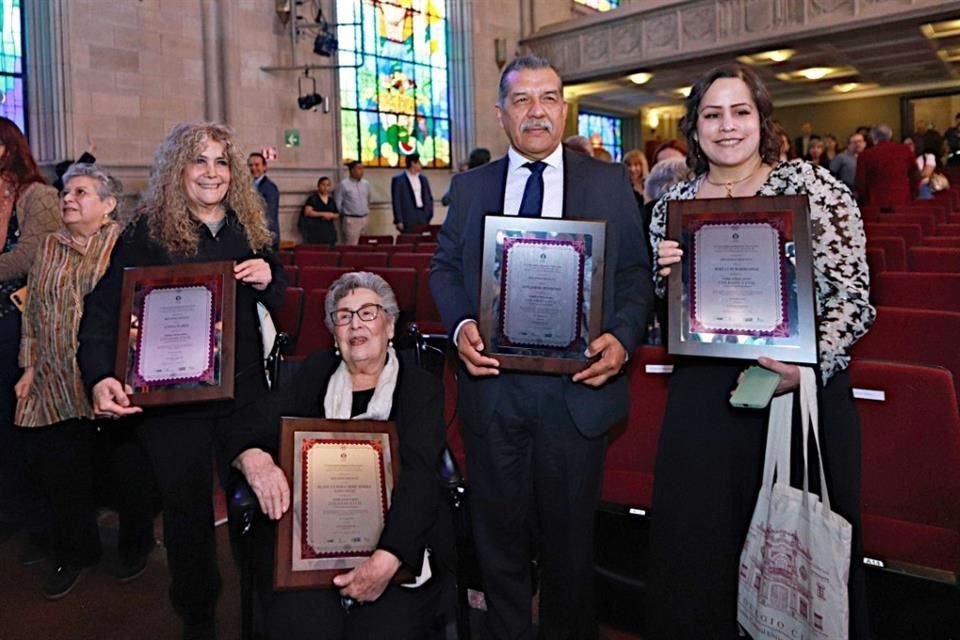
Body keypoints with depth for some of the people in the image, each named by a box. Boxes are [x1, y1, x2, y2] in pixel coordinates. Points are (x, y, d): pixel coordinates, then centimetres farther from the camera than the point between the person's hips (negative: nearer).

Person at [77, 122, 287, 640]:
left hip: (244, 392, 3)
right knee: (187, 509, 8)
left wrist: (268, 279, -10)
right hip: (171, 398, -3)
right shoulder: (146, 233, -5)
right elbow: (103, 310, -9)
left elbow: (281, 301, 14)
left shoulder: (251, 228, 6)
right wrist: (100, 377, -25)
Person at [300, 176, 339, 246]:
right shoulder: (313, 198, -1)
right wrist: (323, 214, -15)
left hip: (329, 230, 5)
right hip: (315, 229, -5)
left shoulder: (331, 200, 15)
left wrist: (331, 215, -6)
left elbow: (337, 216, 17)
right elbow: (307, 212, -13)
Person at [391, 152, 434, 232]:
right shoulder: (398, 179, -2)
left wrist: (429, 216, 9)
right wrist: (399, 221, -11)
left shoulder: (423, 179, 14)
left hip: (422, 220, 5)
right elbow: (396, 201, -6)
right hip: (408, 220, -5)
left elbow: (429, 198, 19)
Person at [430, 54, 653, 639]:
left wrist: (622, 337, -15)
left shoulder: (610, 183, 4)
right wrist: (461, 324, -10)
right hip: (492, 384, 2)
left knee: (571, 535, 13)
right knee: (500, 532, 15)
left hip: (578, 386, -1)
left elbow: (636, 273, 2)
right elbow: (444, 268, 9)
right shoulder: (470, 187, 9)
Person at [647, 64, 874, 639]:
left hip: (802, 390, -3)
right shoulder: (674, 202, 8)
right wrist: (661, 274, -8)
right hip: (703, 395, 3)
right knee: (696, 543, 12)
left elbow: (853, 293, -6)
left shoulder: (811, 184, -2)